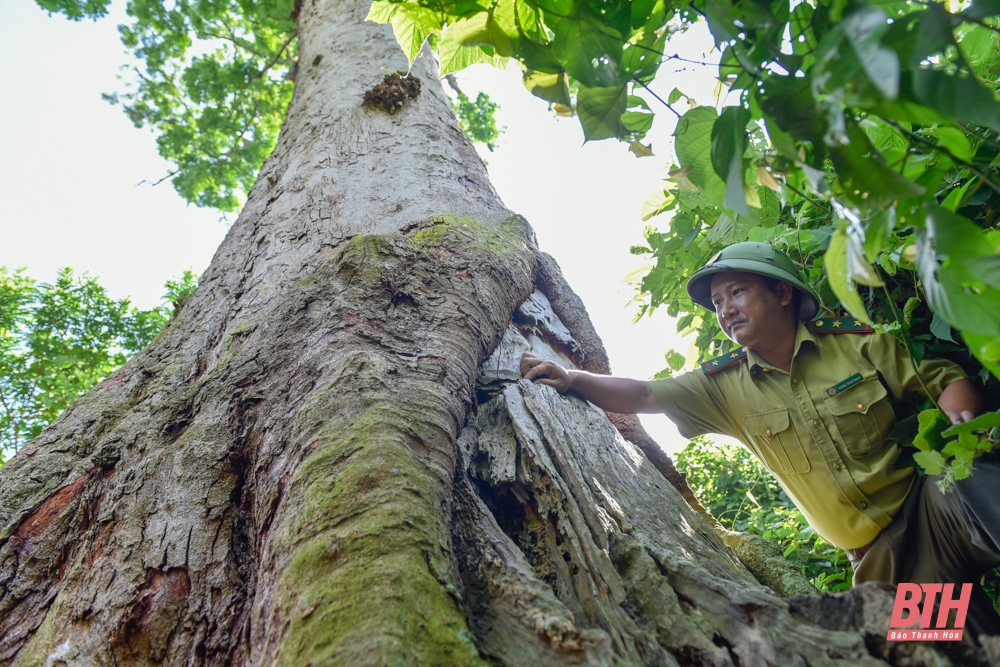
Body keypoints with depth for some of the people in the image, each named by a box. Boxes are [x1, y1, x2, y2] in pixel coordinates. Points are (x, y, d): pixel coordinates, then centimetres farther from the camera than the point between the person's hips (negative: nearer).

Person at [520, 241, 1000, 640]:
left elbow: (945, 379, 3)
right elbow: (643, 396, -5)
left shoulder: (856, 342, -4)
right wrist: (573, 379, -18)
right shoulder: (726, 386, 0)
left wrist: (960, 418, -19)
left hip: (928, 499, -1)